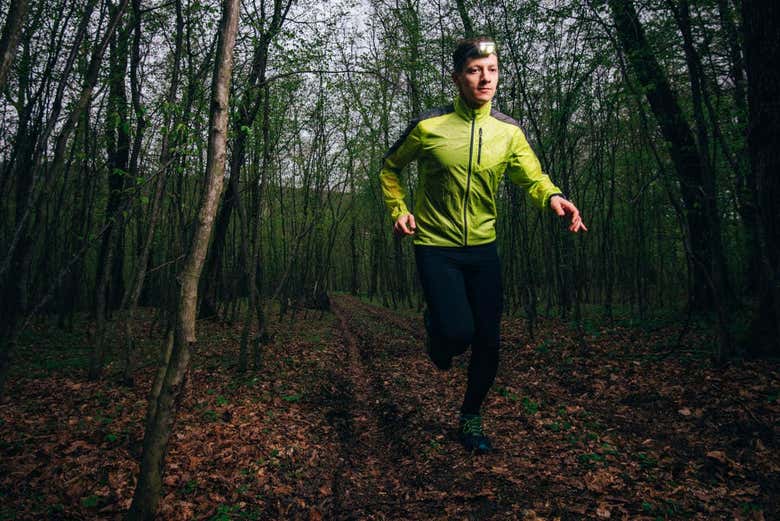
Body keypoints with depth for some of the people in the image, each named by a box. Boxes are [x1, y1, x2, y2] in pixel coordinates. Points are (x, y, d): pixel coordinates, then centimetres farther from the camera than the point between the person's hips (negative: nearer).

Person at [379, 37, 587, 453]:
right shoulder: (429, 127, -7)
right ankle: (435, 328, 23)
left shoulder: (508, 131, 1)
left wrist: (553, 197, -29)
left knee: (488, 341, 5)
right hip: (436, 246, -3)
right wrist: (398, 210, -8)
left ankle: (471, 419, 29)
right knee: (458, 332, -18)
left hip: (483, 248, 4)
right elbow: (390, 168, 6)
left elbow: (533, 178, -6)